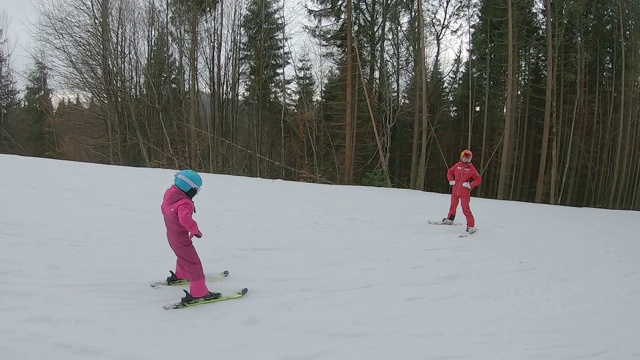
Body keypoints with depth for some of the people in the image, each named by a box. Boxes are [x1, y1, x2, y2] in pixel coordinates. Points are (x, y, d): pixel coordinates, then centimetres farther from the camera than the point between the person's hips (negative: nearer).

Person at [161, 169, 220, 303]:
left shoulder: (170, 194, -4)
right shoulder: (184, 204, -32)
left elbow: (164, 208, 14)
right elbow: (185, 219, -50)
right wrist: (195, 230, -36)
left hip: (171, 234, 10)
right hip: (181, 239, -10)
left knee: (184, 256, 34)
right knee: (194, 264, -3)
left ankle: (180, 275, 57)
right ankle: (199, 293, -1)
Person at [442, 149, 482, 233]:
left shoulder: (471, 168, -7)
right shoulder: (457, 165, 2)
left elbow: (478, 179, -3)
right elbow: (449, 172, 15)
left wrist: (470, 185, -16)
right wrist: (451, 180, -1)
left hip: (465, 193, -5)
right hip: (455, 191, 5)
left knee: (466, 209, -9)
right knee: (453, 206, 22)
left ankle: (471, 226, -4)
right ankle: (450, 219, 44)